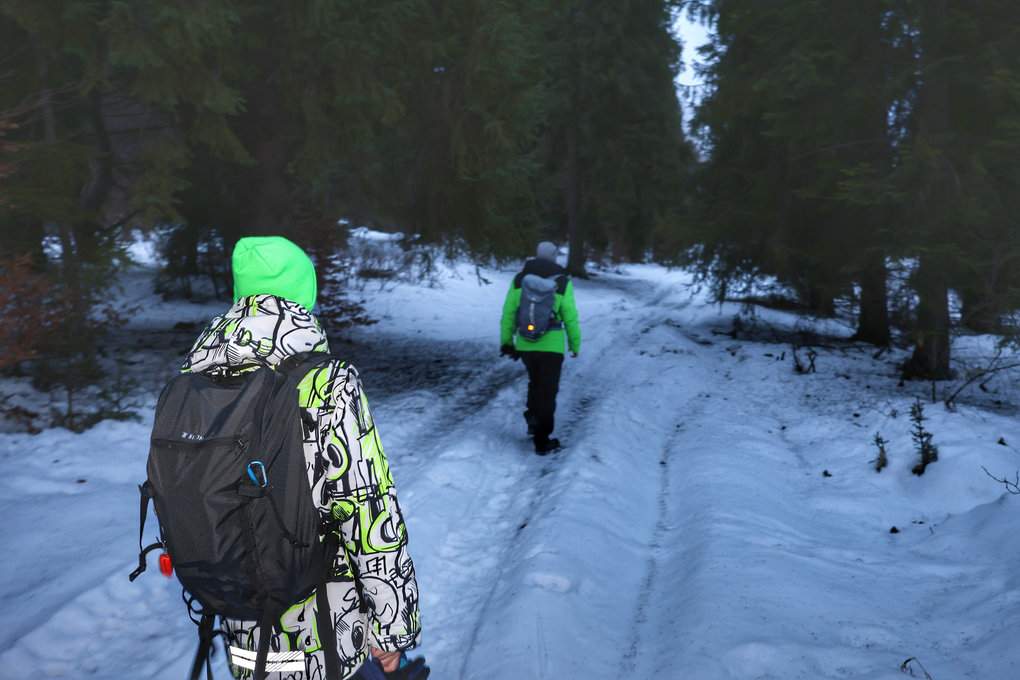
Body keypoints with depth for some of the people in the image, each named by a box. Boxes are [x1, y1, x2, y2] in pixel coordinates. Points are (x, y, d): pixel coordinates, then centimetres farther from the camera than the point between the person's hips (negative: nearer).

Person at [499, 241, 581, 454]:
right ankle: (542, 440, 9)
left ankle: (533, 420, 20)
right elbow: (570, 318, -4)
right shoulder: (562, 282, -5)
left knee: (535, 382, 28)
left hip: (525, 344, 3)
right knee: (547, 391, 6)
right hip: (551, 345, -3)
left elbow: (508, 312, 0)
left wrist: (506, 341, 8)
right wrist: (575, 344, 8)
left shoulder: (520, 278, 1)